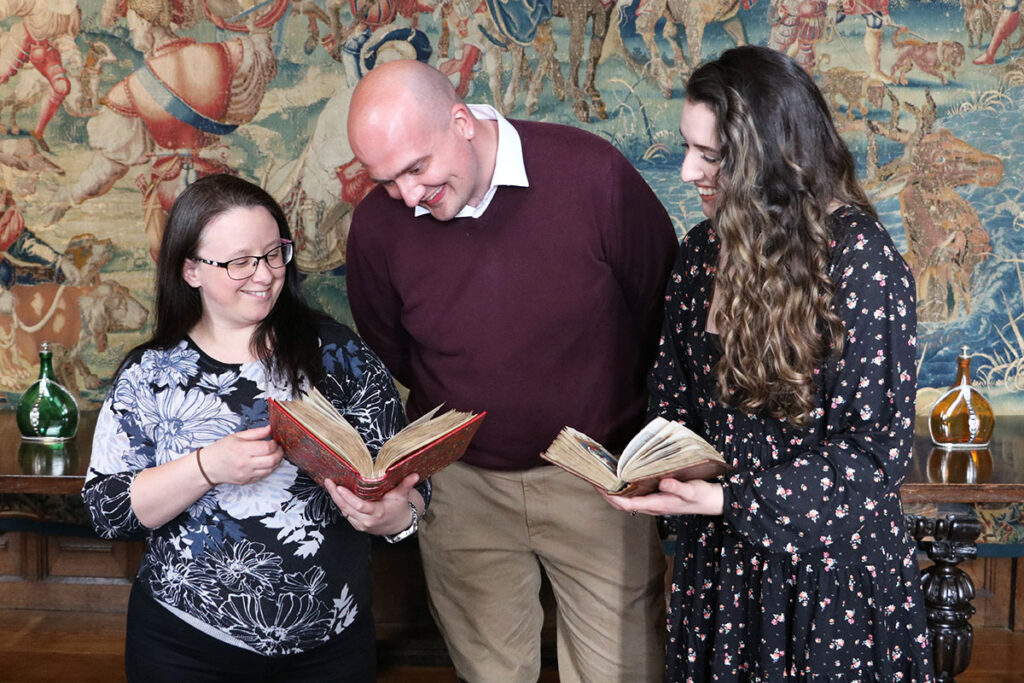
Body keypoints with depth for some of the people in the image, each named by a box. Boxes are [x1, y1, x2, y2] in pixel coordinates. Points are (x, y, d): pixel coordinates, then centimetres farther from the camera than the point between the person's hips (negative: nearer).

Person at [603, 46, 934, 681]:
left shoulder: (862, 260, -17)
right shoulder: (705, 248, 2)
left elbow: (878, 448, -19)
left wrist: (731, 500, -25)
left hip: (831, 568, -5)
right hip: (719, 557, 6)